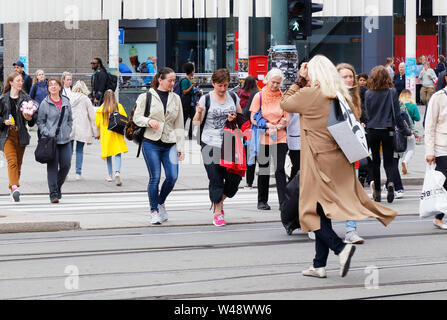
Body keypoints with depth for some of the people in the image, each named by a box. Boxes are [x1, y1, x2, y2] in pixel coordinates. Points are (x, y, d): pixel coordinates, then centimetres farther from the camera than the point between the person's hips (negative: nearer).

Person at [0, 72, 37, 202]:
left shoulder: (26, 98, 6)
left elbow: (35, 115, 7)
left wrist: (30, 118, -14)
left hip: (21, 135, 2)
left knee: (18, 163, 8)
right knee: (12, 161, -18)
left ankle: (13, 188, 22)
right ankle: (14, 187, -30)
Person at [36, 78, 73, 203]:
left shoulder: (66, 102, 10)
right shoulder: (45, 103, -1)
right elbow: (40, 121, 0)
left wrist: (67, 131, 6)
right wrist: (47, 134, -11)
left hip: (65, 140, 4)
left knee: (66, 165, 1)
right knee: (52, 167, -5)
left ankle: (58, 186, 27)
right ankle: (54, 194, -1)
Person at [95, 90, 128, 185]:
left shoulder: (101, 109, -3)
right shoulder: (118, 107, -4)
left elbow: (98, 123, 2)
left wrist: (98, 133, 15)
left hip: (105, 134, 1)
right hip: (117, 134, -1)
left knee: (108, 155, 13)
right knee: (118, 154, -2)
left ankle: (110, 175, 22)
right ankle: (117, 172, -24)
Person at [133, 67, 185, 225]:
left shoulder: (176, 98, 14)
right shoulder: (146, 96, 3)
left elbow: (179, 125, 15)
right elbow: (137, 117, 2)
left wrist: (181, 147, 10)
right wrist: (149, 121, -19)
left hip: (170, 144, 3)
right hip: (151, 143, -3)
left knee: (172, 176, -7)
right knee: (155, 178, -5)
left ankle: (161, 202, 20)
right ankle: (154, 211, 9)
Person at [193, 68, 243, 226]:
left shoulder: (233, 97, 8)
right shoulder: (206, 99, -3)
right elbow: (197, 122, -5)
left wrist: (235, 118, -4)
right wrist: (199, 112, -26)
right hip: (211, 145, -3)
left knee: (234, 177, -2)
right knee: (215, 179, -2)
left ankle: (219, 201, 26)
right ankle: (217, 213, 12)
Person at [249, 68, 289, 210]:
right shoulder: (259, 96, 0)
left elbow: (286, 119, 3)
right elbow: (253, 119, -2)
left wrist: (276, 128, -15)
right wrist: (267, 126, -15)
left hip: (280, 138, 0)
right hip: (263, 139, 0)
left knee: (280, 170, -8)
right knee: (263, 170, 9)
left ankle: (283, 202, -9)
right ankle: (262, 201, 20)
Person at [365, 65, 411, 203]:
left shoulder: (368, 94, -5)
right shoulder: (392, 92, -7)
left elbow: (367, 113, 3)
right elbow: (397, 114, -4)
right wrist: (406, 130, 6)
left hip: (372, 131, 1)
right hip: (387, 131, -1)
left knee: (375, 161, 13)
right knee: (388, 161, 6)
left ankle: (377, 192, 15)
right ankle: (390, 182, -22)